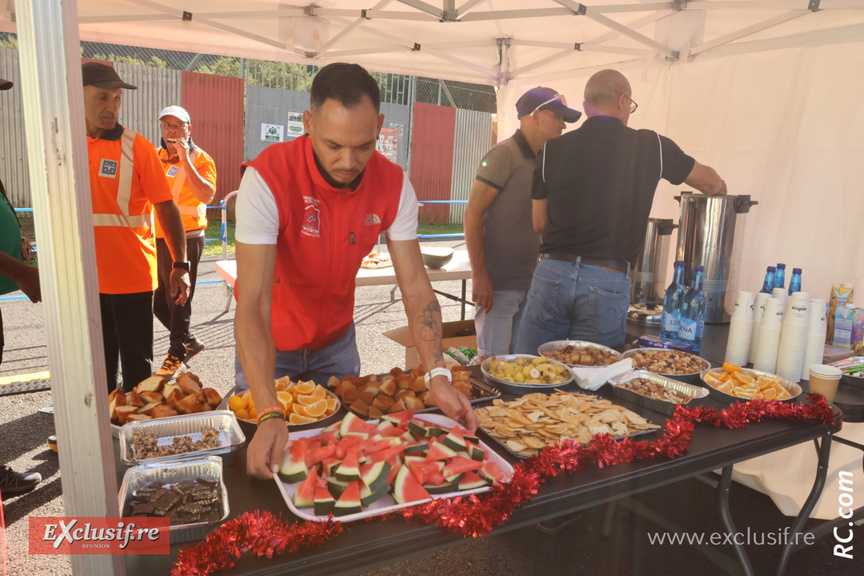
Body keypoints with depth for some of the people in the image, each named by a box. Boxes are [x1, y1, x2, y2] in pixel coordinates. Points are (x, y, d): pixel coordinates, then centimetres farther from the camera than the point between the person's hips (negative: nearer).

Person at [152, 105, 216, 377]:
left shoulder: (200, 158, -5)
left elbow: (207, 196, -23)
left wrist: (185, 161, -23)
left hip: (185, 237, -7)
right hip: (156, 238, 7)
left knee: (177, 300, 0)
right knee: (157, 301, 12)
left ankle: (176, 354, 14)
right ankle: (189, 341, 30)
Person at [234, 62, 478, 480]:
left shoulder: (393, 184, -18)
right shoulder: (268, 178, -31)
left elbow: (415, 286, -17)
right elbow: (253, 302, -36)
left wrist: (437, 376, -30)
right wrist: (270, 415, -45)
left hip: (337, 340, 3)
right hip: (270, 345, -3)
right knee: (272, 463, 14)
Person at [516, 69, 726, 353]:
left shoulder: (553, 149, 3)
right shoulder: (652, 146, 3)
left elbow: (539, 222, 9)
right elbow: (710, 182, 20)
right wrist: (719, 189, 44)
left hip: (552, 274, 1)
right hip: (608, 283, -1)